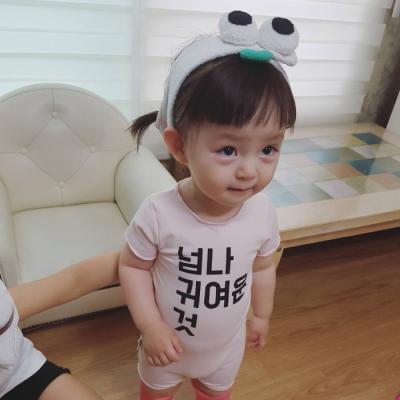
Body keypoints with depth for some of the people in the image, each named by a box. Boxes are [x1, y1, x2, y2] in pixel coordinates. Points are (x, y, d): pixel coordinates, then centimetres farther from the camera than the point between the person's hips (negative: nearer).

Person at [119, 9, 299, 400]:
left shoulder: (263, 212, -24)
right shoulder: (158, 213, -35)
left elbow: (262, 268, -6)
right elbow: (132, 266, -18)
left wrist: (262, 315, 6)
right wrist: (151, 328, -21)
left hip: (227, 343, 2)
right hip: (168, 341, -2)